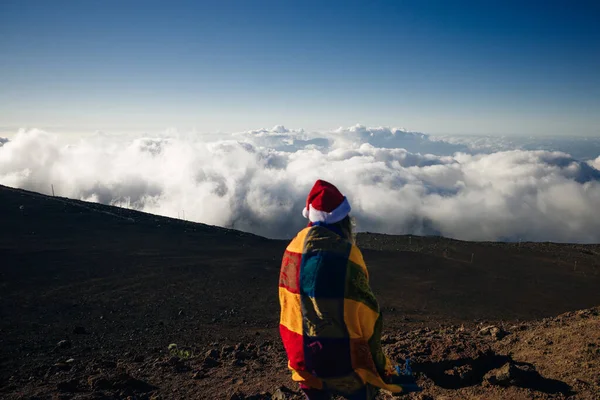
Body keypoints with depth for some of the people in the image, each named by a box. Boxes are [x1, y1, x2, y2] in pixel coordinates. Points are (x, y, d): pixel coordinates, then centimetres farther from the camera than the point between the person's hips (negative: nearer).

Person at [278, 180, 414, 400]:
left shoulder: (294, 246, -2)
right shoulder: (344, 252, -21)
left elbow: (288, 302, 6)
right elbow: (365, 313, -17)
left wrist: (298, 349, 18)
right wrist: (379, 366, -5)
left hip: (303, 352, 6)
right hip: (340, 355, -6)